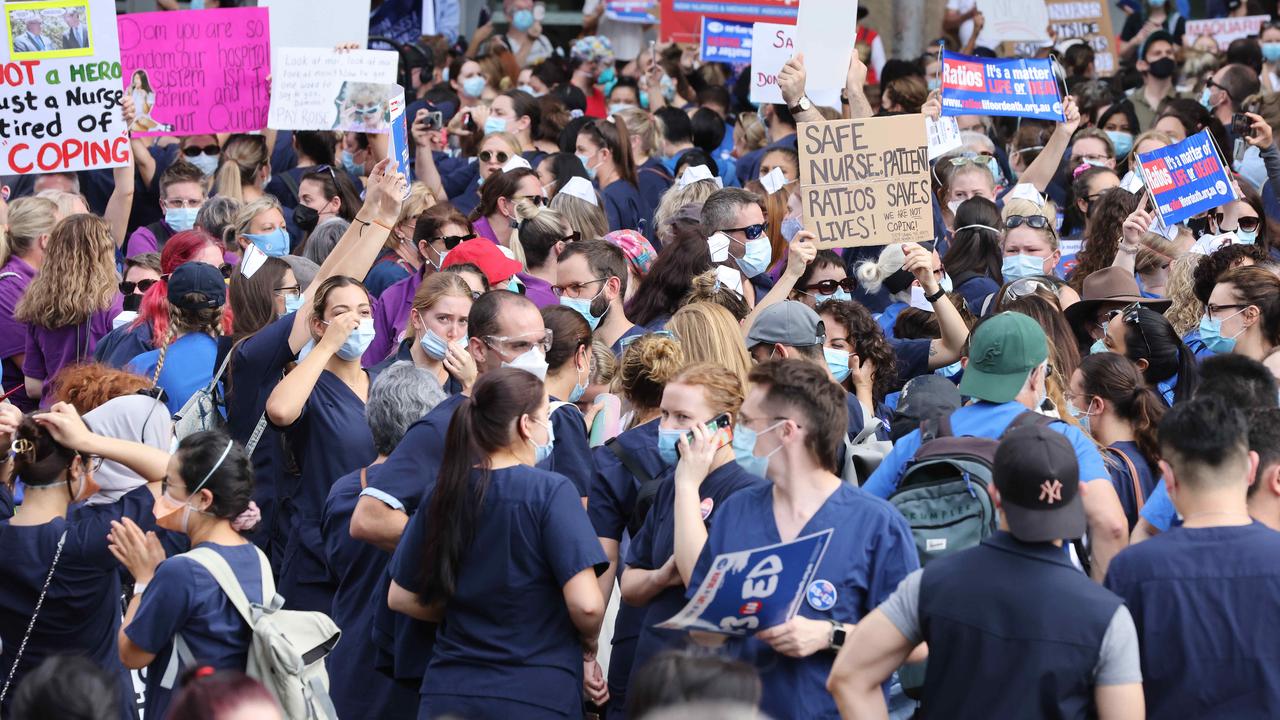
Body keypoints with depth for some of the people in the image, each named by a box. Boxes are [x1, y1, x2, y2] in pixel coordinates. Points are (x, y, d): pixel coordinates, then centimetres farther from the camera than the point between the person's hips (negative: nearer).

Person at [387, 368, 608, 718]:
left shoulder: (441, 495, 4)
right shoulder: (551, 491, -11)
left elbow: (401, 598, 11)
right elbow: (586, 604, -17)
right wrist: (589, 643, 3)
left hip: (448, 690, 5)